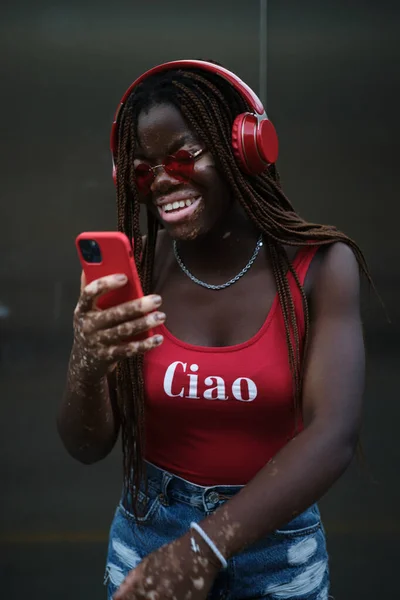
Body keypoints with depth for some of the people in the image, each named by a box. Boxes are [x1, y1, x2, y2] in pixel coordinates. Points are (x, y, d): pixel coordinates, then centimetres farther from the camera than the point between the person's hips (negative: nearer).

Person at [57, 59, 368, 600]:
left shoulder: (319, 266, -14)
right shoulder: (130, 269, -10)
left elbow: (335, 434, -23)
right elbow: (88, 447, -8)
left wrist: (204, 547, -33)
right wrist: (89, 366, -30)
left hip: (277, 537, -1)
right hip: (151, 533, 1)